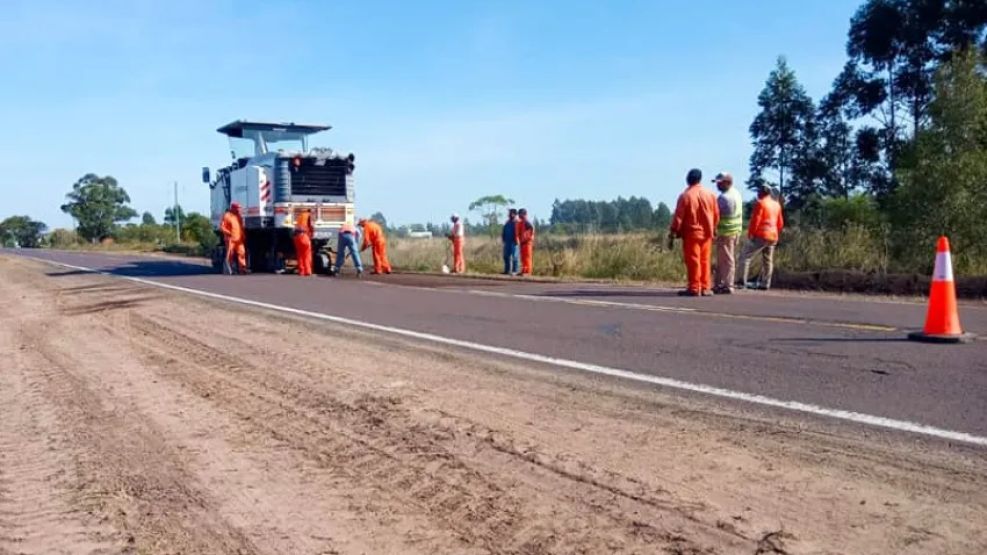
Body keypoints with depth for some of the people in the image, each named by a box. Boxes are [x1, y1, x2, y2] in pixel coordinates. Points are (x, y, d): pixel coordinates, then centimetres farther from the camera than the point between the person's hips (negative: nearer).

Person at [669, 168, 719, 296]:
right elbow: (716, 215, 10)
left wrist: (674, 232, -3)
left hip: (691, 233, -4)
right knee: (705, 260, 10)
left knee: (693, 261, -2)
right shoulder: (710, 195, 4)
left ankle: (694, 288, -2)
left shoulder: (685, 196, -10)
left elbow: (678, 217, -10)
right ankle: (706, 288, 12)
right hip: (706, 233, 5)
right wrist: (713, 229, 22)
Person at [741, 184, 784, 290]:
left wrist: (750, 233, -6)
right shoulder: (777, 205, 15)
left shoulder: (760, 203, -8)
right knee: (768, 261, 12)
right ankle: (765, 284, 13)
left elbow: (755, 220, -14)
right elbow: (780, 223, 19)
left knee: (746, 257, -5)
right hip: (773, 237, 8)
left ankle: (743, 282, -13)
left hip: (761, 235, -8)